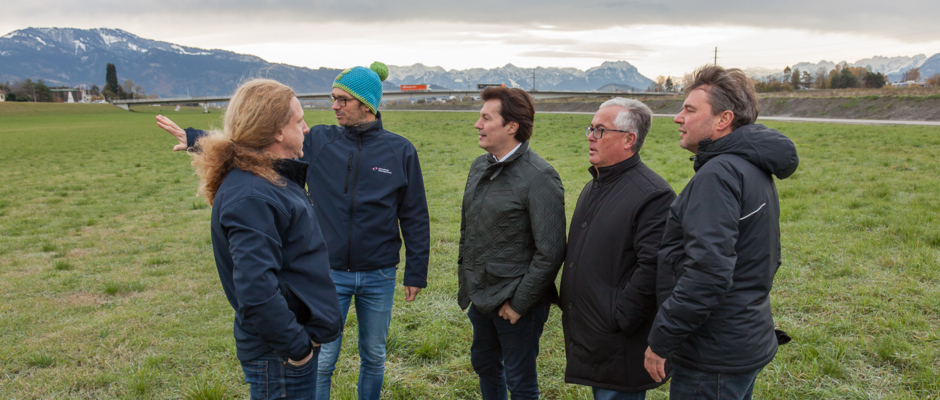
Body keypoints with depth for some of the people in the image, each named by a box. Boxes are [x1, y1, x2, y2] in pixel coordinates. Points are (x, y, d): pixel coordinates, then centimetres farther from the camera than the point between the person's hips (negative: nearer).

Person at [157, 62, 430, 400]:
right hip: (330, 273, 0)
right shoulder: (318, 142, -3)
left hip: (379, 277, 0)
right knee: (321, 361, 8)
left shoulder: (400, 151, -5)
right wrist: (194, 138, -10)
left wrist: (416, 273, 2)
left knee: (374, 356, 16)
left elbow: (415, 217, 0)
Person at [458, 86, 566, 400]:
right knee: (484, 364, 24)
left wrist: (519, 303, -16)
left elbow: (550, 252, -20)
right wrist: (465, 277, 13)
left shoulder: (539, 177, -19)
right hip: (480, 297, 7)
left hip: (514, 303, -7)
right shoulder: (480, 166, 5)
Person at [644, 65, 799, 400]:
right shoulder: (753, 168, 12)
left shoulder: (718, 174, -22)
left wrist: (661, 340, -21)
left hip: (714, 358, -10)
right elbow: (766, 259, 19)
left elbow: (707, 273, -30)